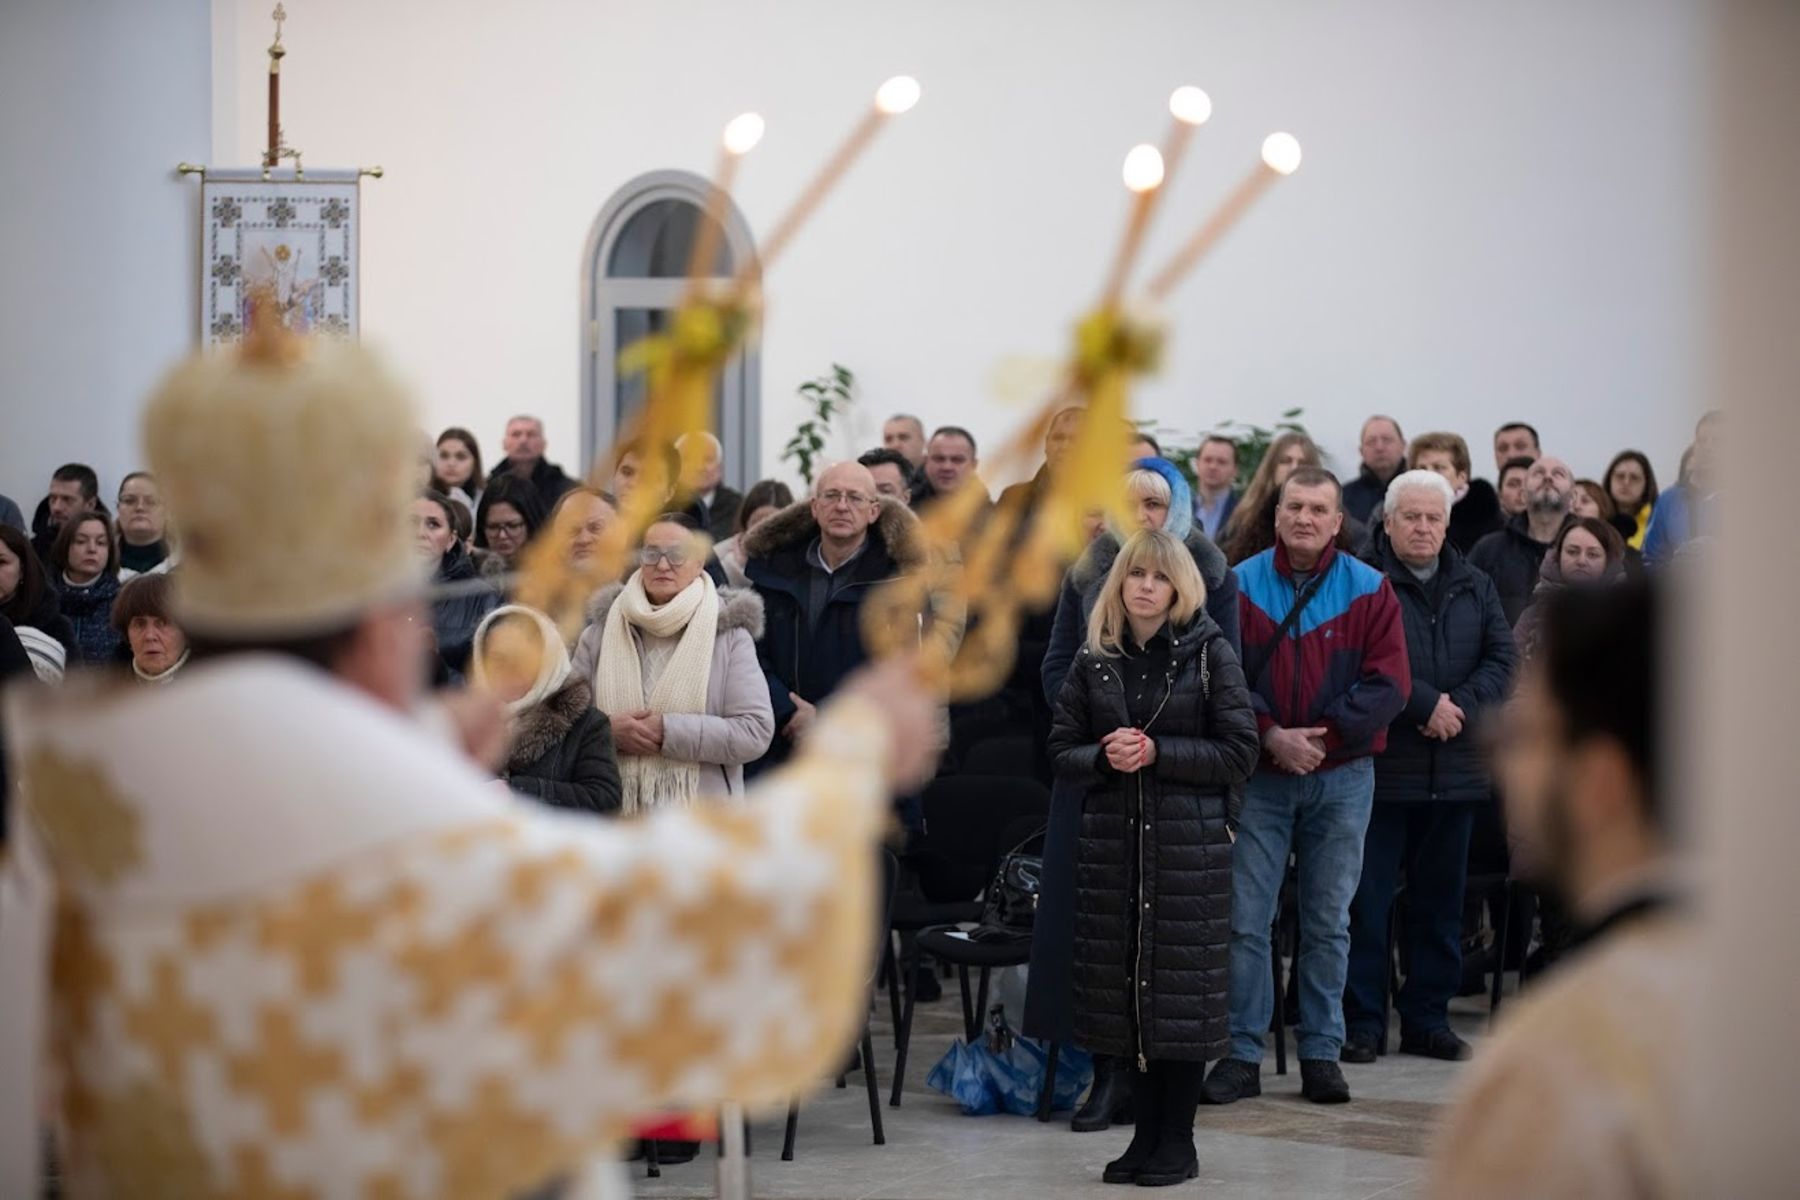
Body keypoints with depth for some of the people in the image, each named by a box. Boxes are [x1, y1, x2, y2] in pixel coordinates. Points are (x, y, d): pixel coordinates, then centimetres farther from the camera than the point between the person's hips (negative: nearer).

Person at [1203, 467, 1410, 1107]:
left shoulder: (1370, 590, 1)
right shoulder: (1240, 585, 1)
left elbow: (1388, 685, -4)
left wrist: (1323, 735, -13)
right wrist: (1272, 737, -15)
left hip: (1342, 778, 0)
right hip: (1260, 776, 0)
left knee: (1328, 923, 7)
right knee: (1244, 920, -1)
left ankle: (1322, 1054, 14)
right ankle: (1241, 1054, 5)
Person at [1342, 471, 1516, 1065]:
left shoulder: (1476, 588, 13)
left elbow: (1503, 659, 5)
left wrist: (1460, 705, -11)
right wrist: (1424, 706, -18)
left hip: (1456, 769, 5)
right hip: (1380, 766, -5)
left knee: (1440, 900, 11)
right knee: (1366, 899, -2)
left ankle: (1427, 1017, 20)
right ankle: (1360, 1022, 4)